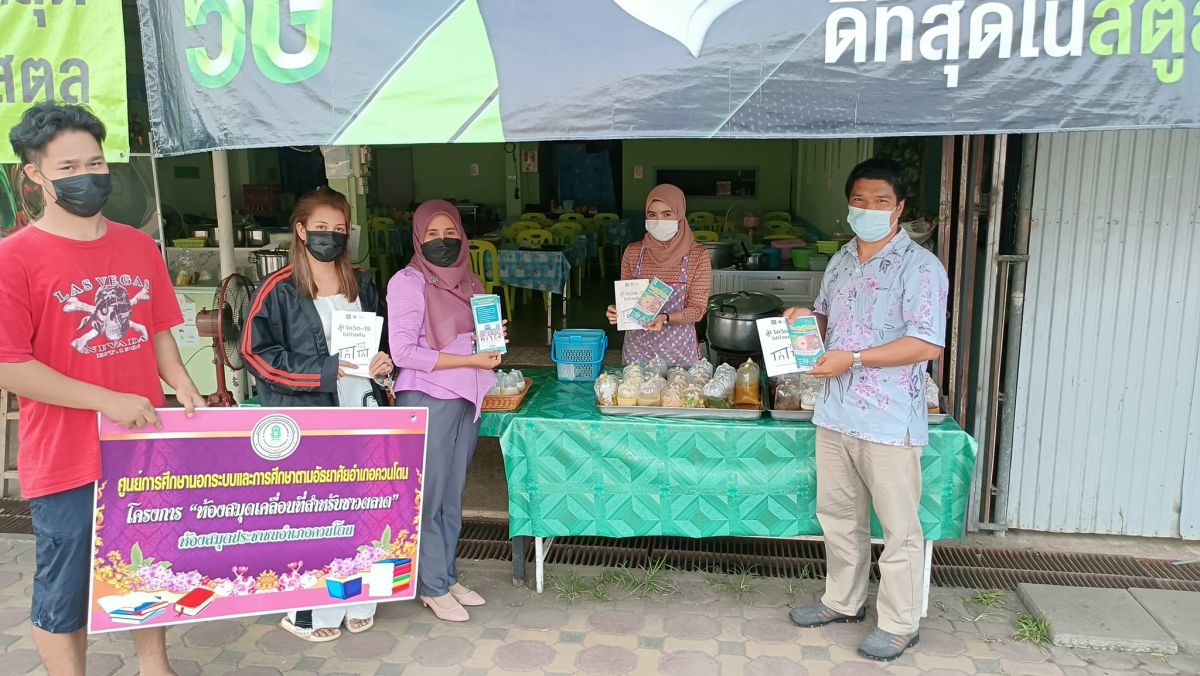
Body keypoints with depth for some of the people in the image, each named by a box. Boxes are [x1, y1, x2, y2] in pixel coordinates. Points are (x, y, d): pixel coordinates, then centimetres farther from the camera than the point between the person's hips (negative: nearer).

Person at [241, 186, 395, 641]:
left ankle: (358, 600, 25)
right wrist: (325, 371, -17)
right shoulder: (279, 290, -6)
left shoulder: (361, 284, 11)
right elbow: (257, 353, -10)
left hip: (363, 412, 5)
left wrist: (384, 361, -1)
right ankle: (311, 610, 16)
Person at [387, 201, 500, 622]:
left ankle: (447, 575, 29)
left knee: (452, 496, 15)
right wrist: (472, 359, -18)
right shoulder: (408, 281, -10)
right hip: (426, 401, -7)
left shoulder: (465, 281, 11)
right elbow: (404, 352, -17)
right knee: (427, 497, 4)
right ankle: (432, 586, 18)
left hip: (465, 399, 7)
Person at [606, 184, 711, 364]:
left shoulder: (697, 255, -6)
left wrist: (665, 318, -23)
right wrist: (618, 311, -14)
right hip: (637, 346, 2)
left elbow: (697, 309, -7)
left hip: (678, 348, -2)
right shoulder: (633, 252, 0)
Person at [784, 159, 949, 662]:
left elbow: (928, 344, -19)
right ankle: (844, 601, 36)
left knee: (898, 526, 6)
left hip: (889, 420, -7)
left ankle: (899, 624, 21)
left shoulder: (920, 267, -12)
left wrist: (853, 359, -21)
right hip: (835, 412, 7)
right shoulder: (840, 263, 11)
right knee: (837, 514, 18)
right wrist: (807, 318, 2)